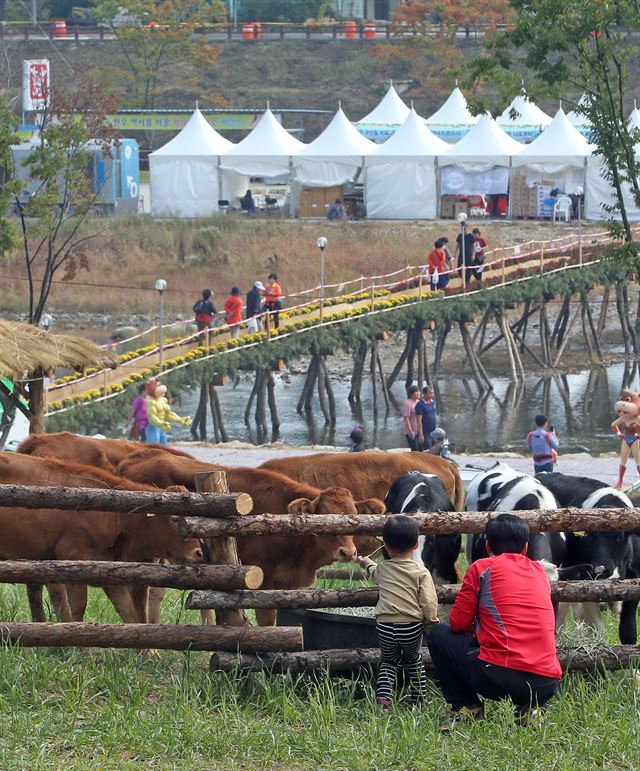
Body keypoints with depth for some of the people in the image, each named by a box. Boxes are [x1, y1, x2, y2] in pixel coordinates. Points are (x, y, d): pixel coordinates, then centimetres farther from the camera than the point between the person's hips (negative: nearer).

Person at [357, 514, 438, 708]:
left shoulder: (382, 569, 6)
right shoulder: (421, 572, -5)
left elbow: (374, 573, 33)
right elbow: (429, 604, -12)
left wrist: (367, 563, 56)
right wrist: (432, 621, 6)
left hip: (385, 627, 1)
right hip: (412, 625, -1)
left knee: (389, 661, 23)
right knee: (413, 659, 26)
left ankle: (383, 695, 1)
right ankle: (418, 698, 30)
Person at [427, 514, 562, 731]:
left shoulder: (482, 568, 5)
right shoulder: (540, 572, 20)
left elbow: (458, 623, 5)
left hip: (499, 677, -5)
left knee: (439, 634, 18)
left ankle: (467, 708, 13)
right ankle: (529, 708, 14)